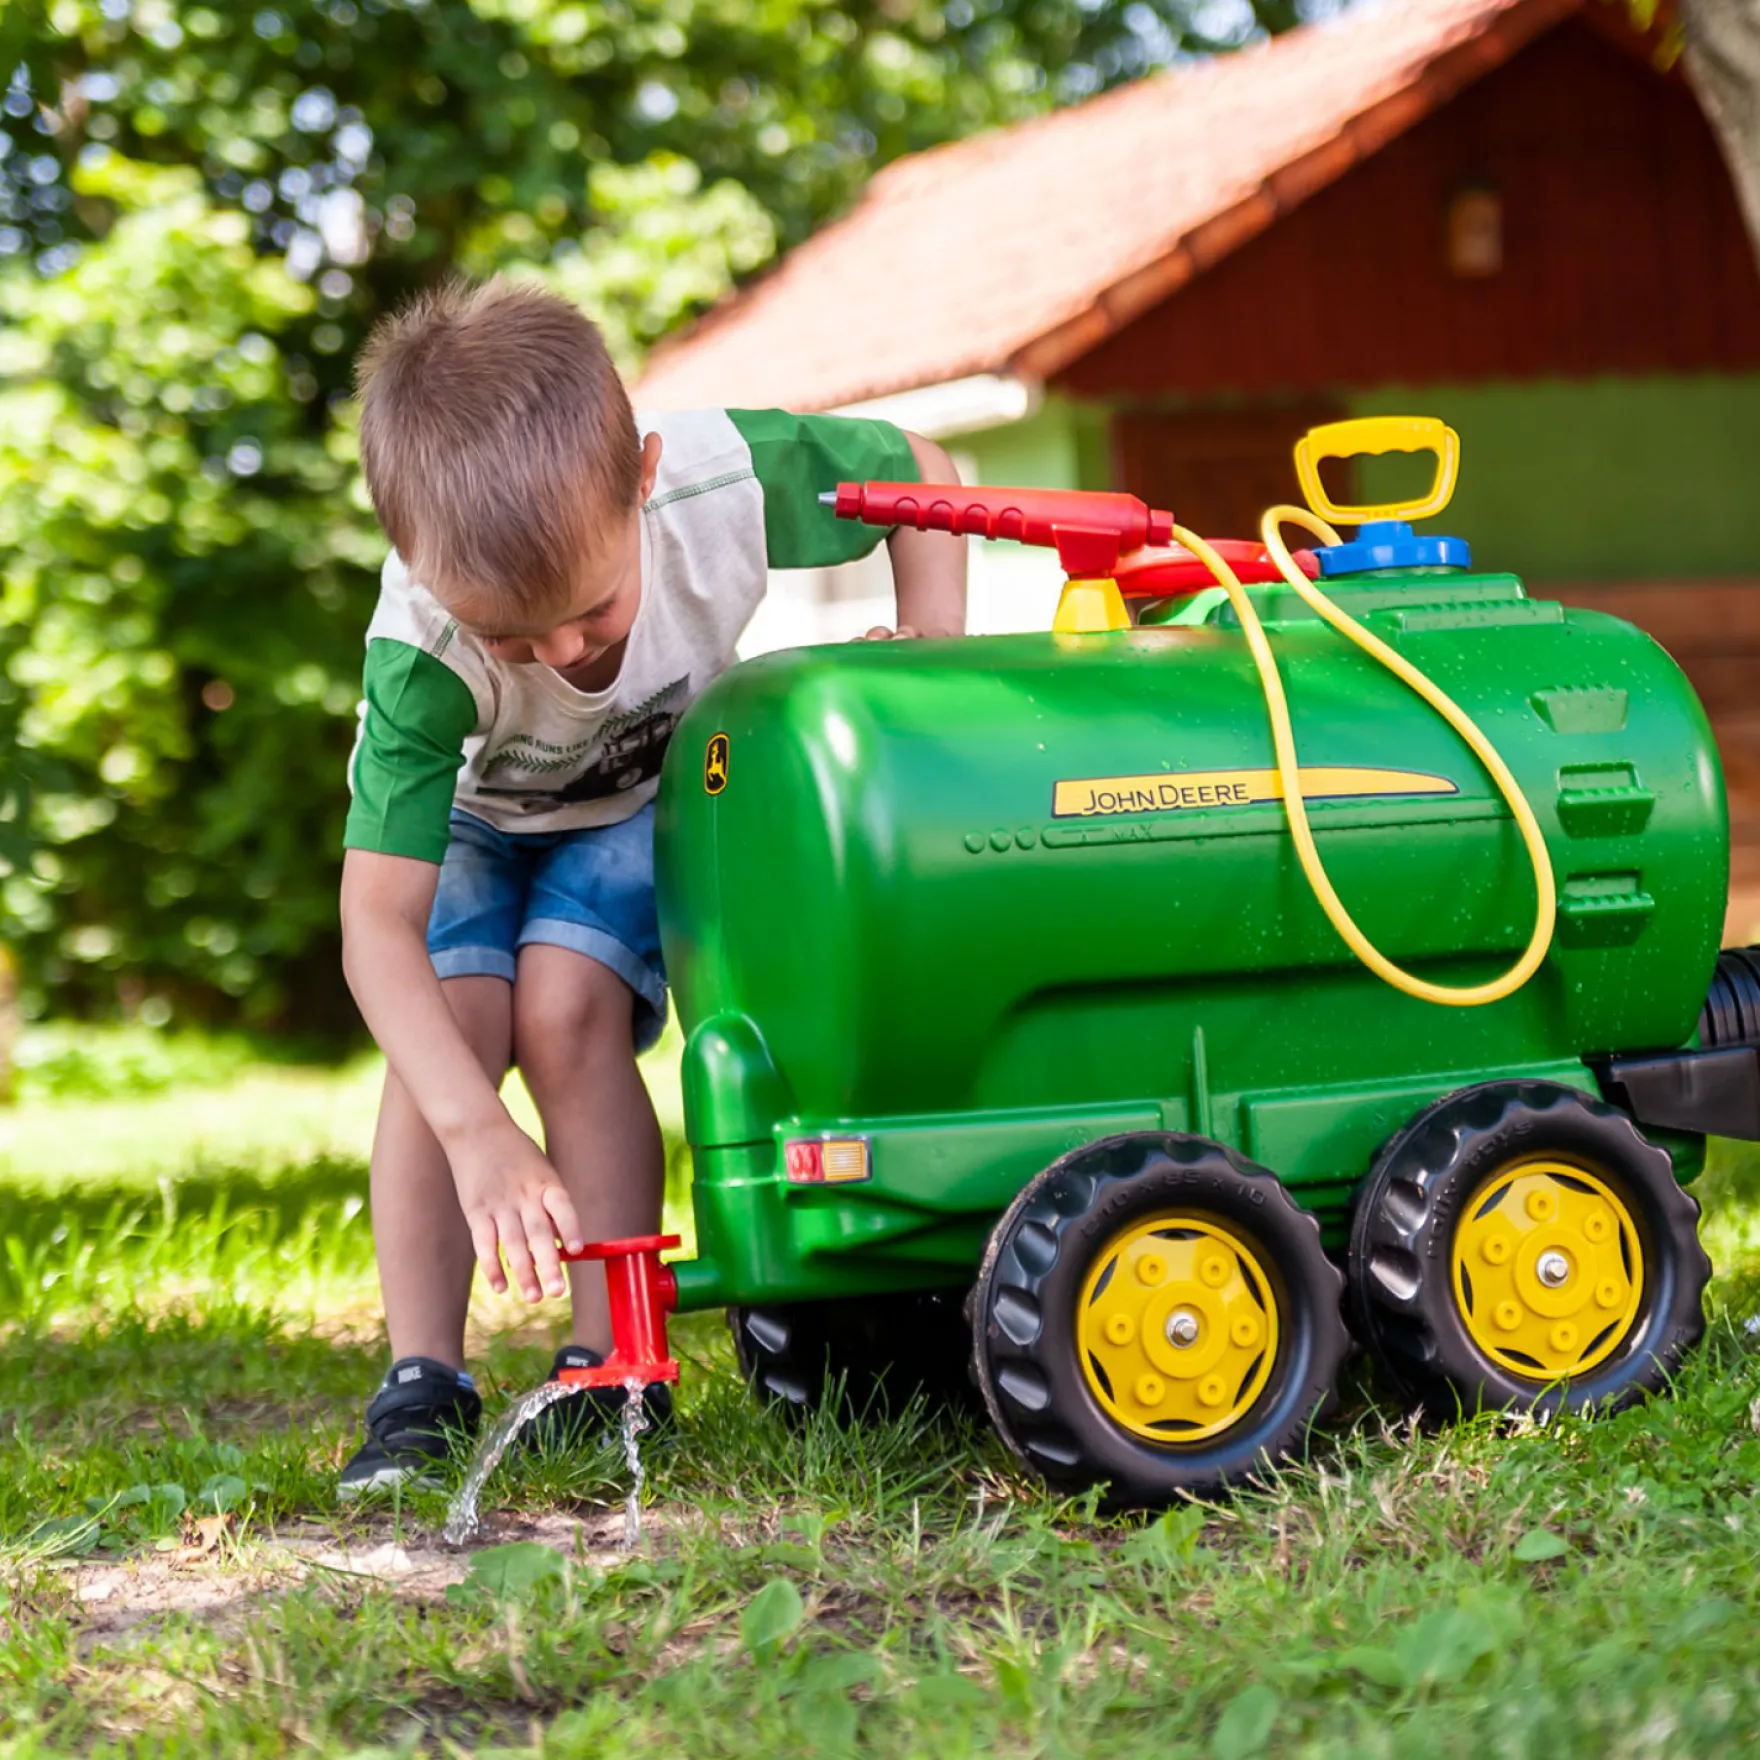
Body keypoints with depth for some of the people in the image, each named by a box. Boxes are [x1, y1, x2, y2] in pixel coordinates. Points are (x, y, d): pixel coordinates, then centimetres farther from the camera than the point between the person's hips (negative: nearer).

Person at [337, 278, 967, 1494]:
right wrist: (476, 1131, -51)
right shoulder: (422, 651, -39)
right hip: (481, 817, 0)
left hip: (654, 798, 0)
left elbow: (922, 471, -14)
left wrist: (934, 648, -28)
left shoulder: (724, 475, -36)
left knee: (564, 1007, -24)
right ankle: (423, 1386, -13)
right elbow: (378, 920, -40)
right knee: (449, 1028, -22)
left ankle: (612, 1366, -16)